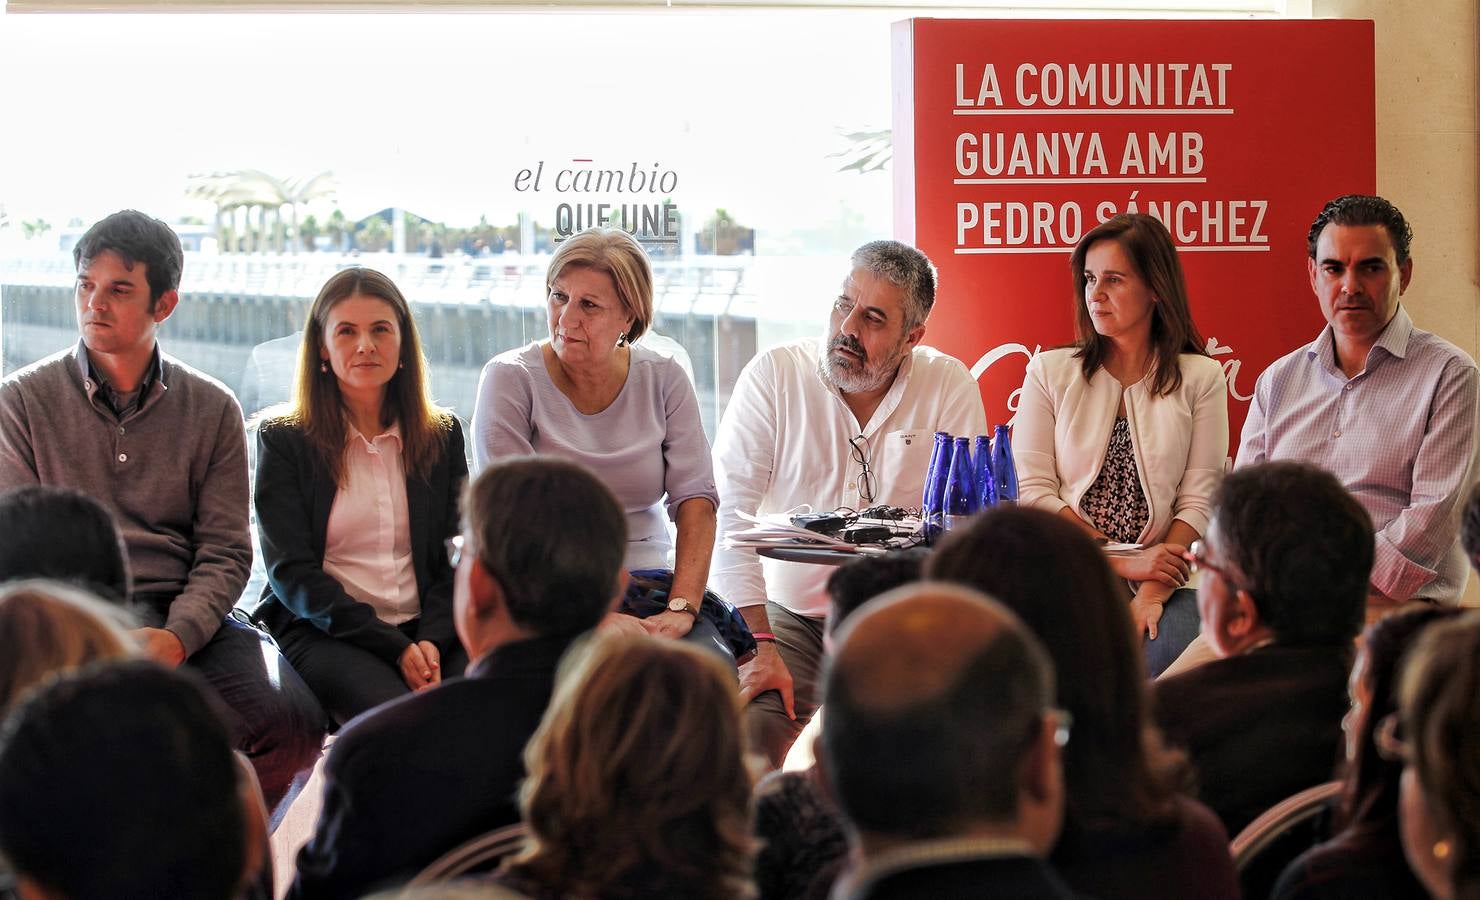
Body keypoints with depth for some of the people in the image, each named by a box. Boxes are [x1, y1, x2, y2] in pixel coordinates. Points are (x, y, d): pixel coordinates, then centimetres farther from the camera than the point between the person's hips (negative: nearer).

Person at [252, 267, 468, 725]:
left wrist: (431, 640, -12)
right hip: (323, 633, -3)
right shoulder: (283, 440, 5)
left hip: (429, 631, 3)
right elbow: (291, 573, -3)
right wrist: (395, 647, -13)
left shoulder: (442, 434, 15)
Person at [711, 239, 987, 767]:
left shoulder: (949, 388, -3)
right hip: (791, 618, 0)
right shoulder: (773, 376, -6)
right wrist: (759, 645, -19)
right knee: (746, 728, -26)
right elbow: (730, 514, -11)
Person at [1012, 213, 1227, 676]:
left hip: (1165, 585, 0)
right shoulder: (1050, 372, 10)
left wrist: (1152, 594, -15)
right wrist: (1123, 563, -9)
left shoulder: (1201, 378, 9)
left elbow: (1199, 501, 1)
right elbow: (1033, 492, 2)